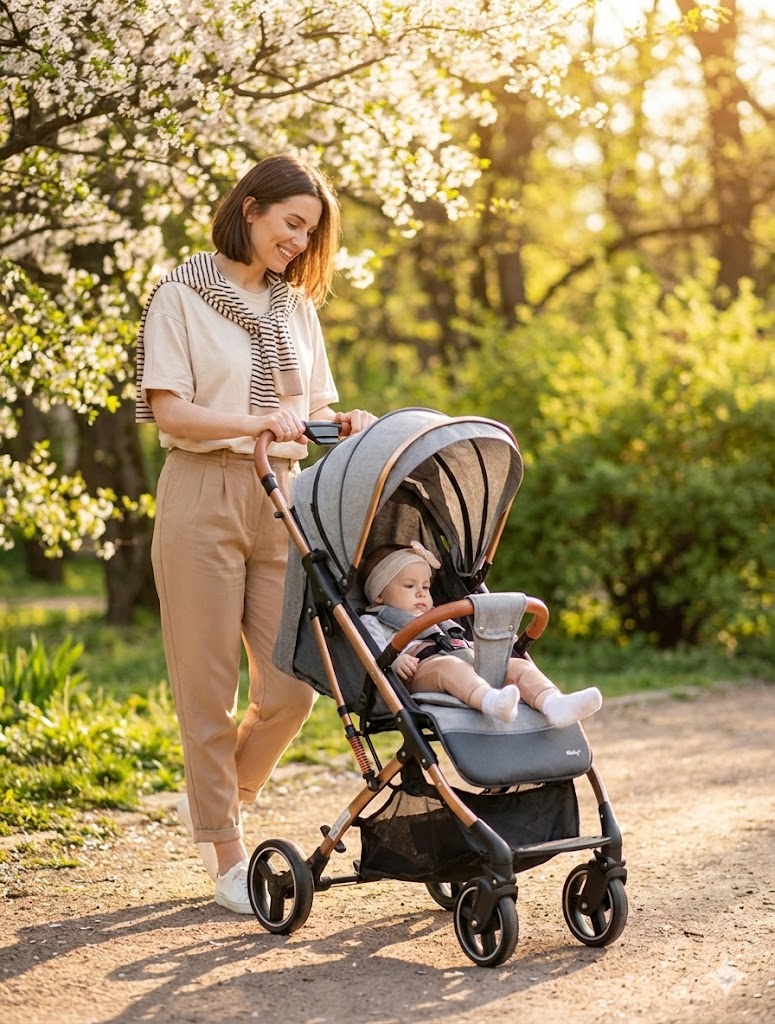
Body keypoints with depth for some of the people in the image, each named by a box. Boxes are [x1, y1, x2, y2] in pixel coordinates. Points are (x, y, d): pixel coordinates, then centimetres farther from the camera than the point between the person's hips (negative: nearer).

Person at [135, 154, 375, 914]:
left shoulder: (295, 305, 17)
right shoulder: (182, 295, -1)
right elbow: (169, 410, -10)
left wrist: (341, 424, -3)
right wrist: (257, 423, -23)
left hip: (281, 501, 5)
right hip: (204, 493, -5)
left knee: (291, 685, 0)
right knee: (209, 685, -1)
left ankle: (215, 801, 25)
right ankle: (228, 857, 9)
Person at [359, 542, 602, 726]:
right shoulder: (372, 622, 20)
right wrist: (396, 661, -22)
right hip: (420, 671, -7)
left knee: (518, 665, -14)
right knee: (448, 665, -40)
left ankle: (553, 704, -45)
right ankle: (492, 701, -70)